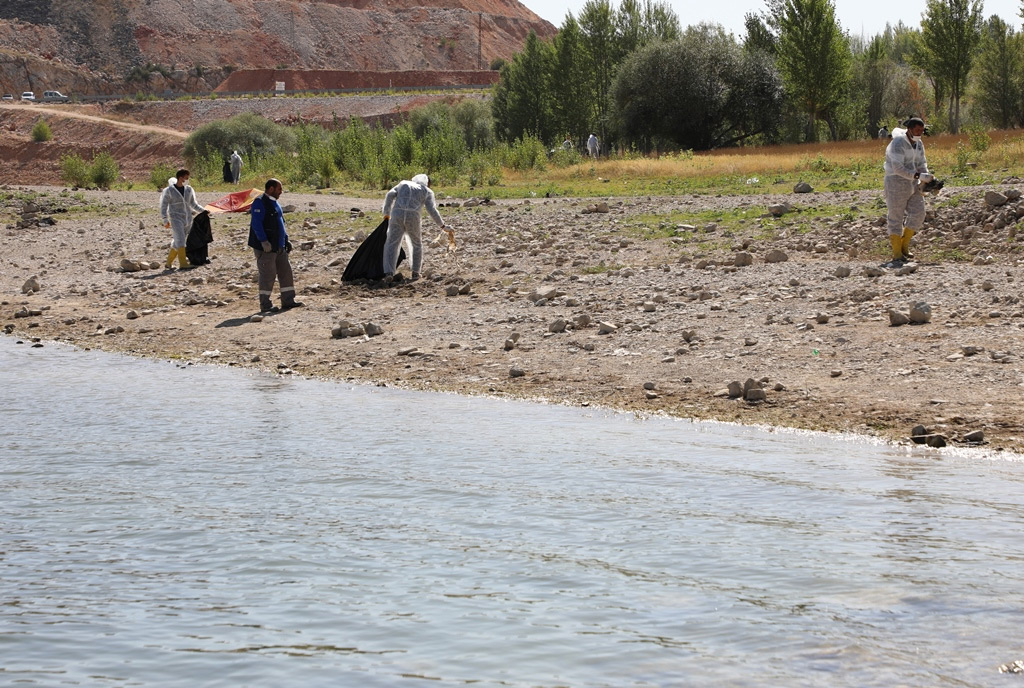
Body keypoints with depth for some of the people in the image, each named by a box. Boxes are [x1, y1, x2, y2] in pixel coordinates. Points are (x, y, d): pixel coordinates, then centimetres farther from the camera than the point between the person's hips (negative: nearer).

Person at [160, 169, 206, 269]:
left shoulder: (189, 190, 10)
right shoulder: (169, 190, -4)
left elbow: (193, 204, 18)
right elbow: (163, 206, -3)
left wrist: (203, 211, 4)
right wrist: (165, 220, -13)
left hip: (187, 219, 5)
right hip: (176, 218, -5)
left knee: (177, 242, 8)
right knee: (180, 239, -17)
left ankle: (168, 263, 19)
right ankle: (183, 263, -22)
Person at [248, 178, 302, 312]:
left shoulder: (275, 203, 17)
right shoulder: (260, 203, -12)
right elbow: (256, 224, -20)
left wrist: (286, 240, 19)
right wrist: (264, 241, -25)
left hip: (279, 247, 9)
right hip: (266, 248, -9)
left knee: (286, 272, 9)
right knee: (268, 275, -6)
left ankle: (288, 301, 15)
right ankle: (265, 305, -1)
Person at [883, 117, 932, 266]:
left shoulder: (918, 144, 8)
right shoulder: (898, 144, -18)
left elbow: (921, 165, 11)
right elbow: (898, 168, -26)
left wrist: (927, 179, -10)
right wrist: (920, 176, -29)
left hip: (912, 184, 8)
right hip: (896, 183, -8)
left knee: (918, 214, -1)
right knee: (896, 219, -3)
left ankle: (904, 246, 16)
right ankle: (897, 256, 1)